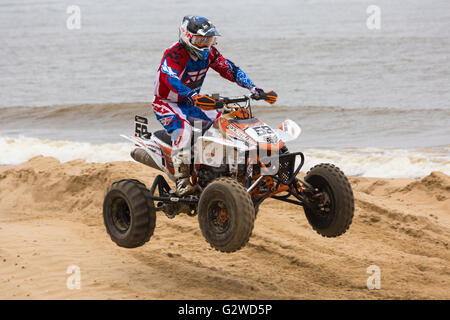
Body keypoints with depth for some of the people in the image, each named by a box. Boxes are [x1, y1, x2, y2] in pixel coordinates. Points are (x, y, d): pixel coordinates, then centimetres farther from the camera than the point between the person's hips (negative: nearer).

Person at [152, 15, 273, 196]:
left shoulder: (209, 53, -2)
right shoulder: (174, 54, -25)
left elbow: (229, 69, 3)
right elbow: (169, 77, -42)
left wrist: (253, 88, -11)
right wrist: (192, 96, -57)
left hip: (192, 102, 8)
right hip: (166, 102, -7)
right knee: (183, 129, -34)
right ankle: (182, 181, -38)